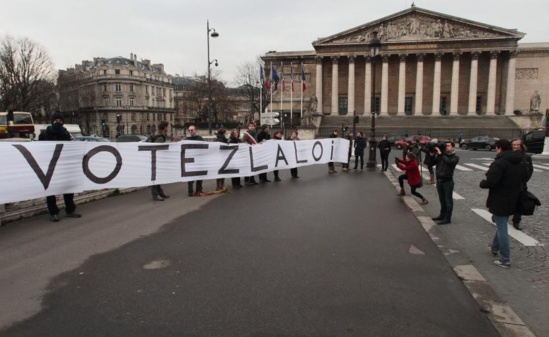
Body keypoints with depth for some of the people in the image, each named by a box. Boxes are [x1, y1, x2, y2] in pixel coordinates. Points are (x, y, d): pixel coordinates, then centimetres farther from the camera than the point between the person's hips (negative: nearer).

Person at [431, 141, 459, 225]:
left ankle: (447, 218, 5)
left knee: (448, 200, 0)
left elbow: (448, 161, -25)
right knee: (442, 200, 17)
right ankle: (442, 215, 30)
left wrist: (440, 154, -23)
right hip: (439, 180, 5)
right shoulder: (441, 155, 8)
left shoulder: (455, 157, -4)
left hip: (447, 181, -5)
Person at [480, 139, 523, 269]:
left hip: (499, 202, -9)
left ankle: (505, 260, 1)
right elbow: (521, 181, 20)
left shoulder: (499, 163, -21)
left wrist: (482, 183, -6)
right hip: (512, 201, 9)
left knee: (502, 229, -3)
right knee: (501, 226, 24)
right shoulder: (519, 163, 10)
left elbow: (490, 182, -28)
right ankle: (494, 248, 41)